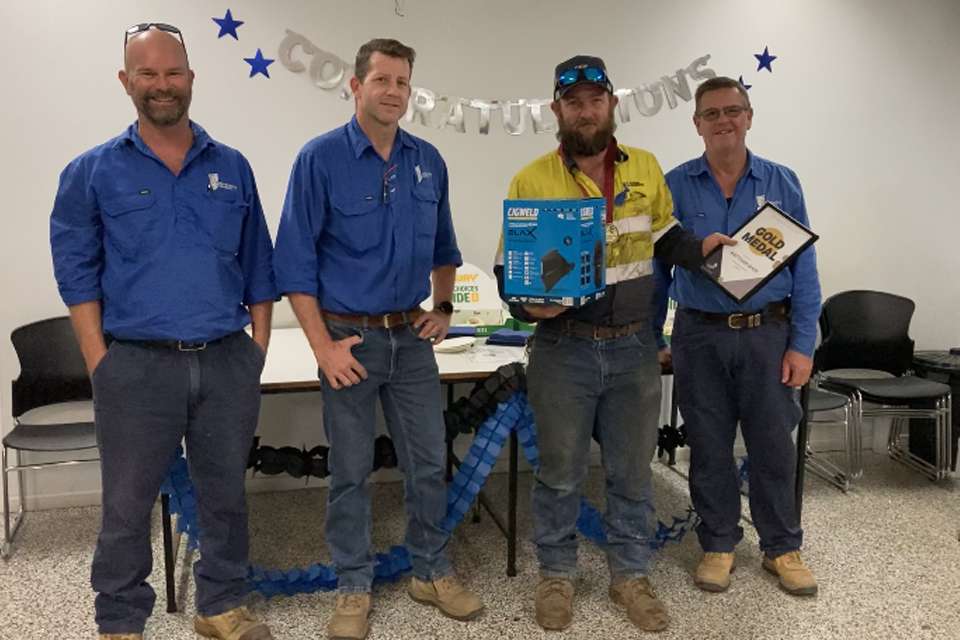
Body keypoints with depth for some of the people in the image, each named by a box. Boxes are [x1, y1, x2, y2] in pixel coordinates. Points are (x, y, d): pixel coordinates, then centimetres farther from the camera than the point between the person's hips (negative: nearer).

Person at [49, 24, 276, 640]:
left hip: (228, 362, 2)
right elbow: (77, 274, 1)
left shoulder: (232, 168, 8)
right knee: (127, 505, 9)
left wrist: (258, 352, 4)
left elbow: (259, 268, 10)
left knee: (226, 494, 14)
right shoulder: (93, 172, 1)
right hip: (138, 366, -2)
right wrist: (102, 367, -6)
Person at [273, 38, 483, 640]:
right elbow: (296, 260, -10)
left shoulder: (428, 160, 5)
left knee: (429, 462, 11)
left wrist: (444, 307, 8)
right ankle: (354, 587, 25)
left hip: (413, 338, 4)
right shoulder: (321, 158, -9)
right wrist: (324, 346, -14)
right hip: (351, 338, -4)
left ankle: (432, 572, 30)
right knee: (351, 471, 8)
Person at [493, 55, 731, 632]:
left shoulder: (646, 168, 4)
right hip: (563, 350, -2)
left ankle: (631, 574, 31)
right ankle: (557, 575, 29)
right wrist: (526, 303, -23)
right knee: (560, 470, 10)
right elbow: (507, 267, -3)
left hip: (634, 348, 3)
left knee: (633, 469, 13)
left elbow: (664, 237, 17)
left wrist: (701, 249, -3)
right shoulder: (532, 180, -6)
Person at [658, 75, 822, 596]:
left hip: (767, 333, 0)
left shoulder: (781, 183, 1)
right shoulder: (675, 186, 0)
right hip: (700, 336, 0)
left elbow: (803, 268, 1)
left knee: (773, 445, 8)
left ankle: (782, 547, 27)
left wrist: (802, 345, -4)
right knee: (709, 447, 10)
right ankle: (718, 544, 26)